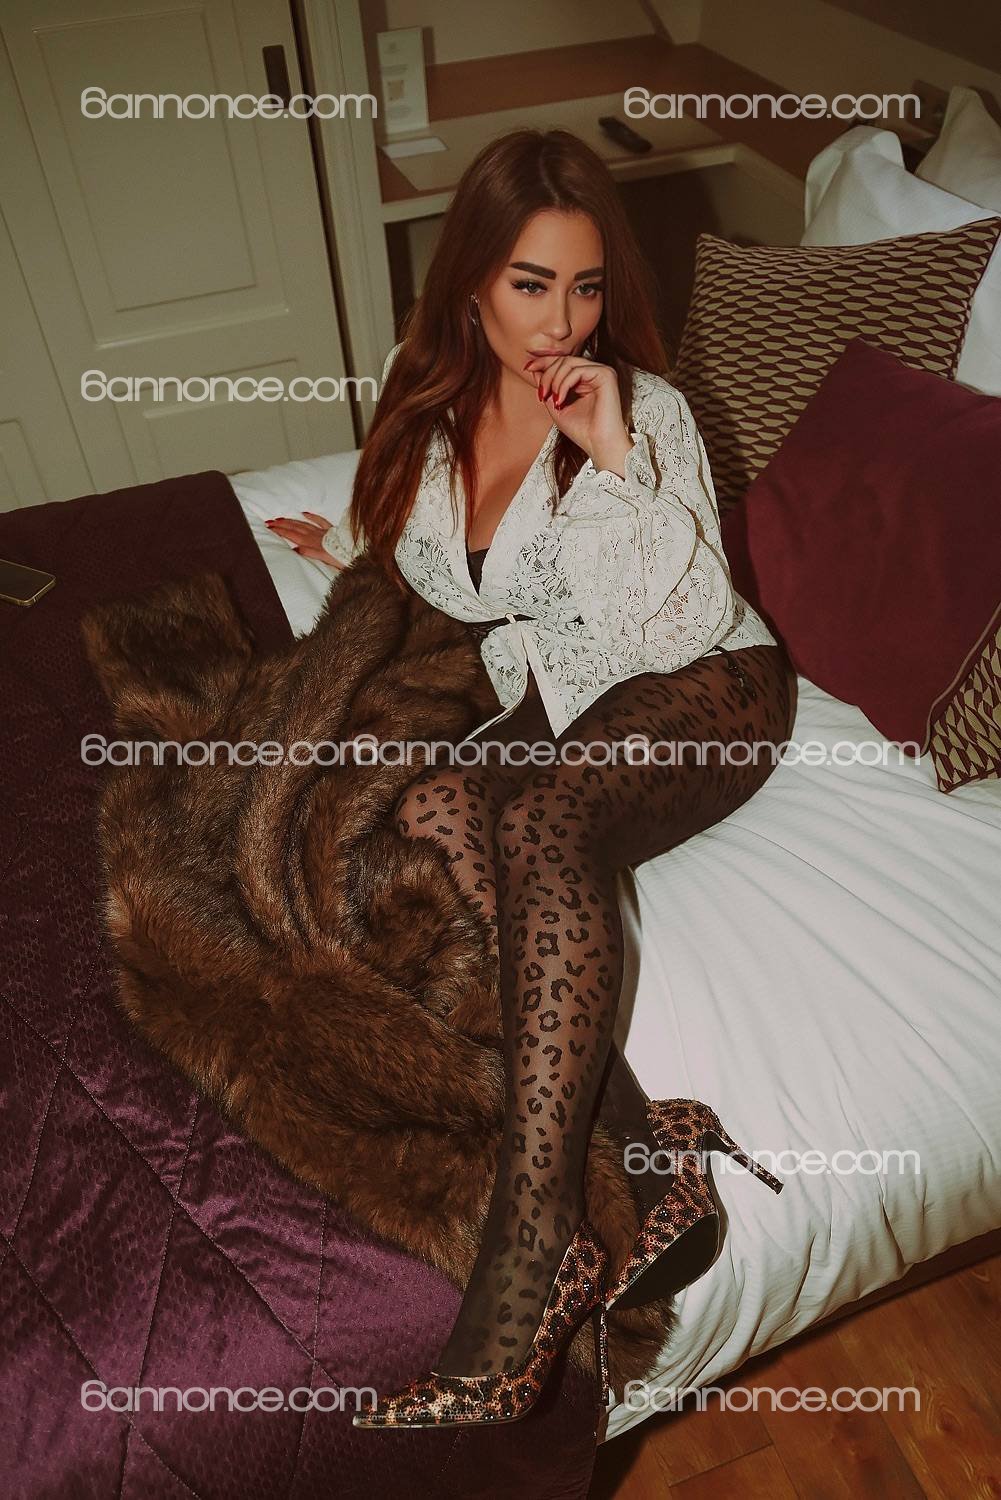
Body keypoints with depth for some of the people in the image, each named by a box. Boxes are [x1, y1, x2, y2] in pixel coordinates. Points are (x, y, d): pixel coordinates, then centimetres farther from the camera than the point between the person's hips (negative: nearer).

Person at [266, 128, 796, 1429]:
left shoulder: (641, 408, -5)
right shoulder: (434, 409, 10)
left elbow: (682, 621, -15)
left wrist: (612, 458, -19)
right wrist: (353, 542, 20)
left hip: (701, 690, -5)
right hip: (553, 708, 5)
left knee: (543, 827, -36)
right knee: (435, 808, -29)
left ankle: (524, 1279, -35)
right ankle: (644, 1148, -28)